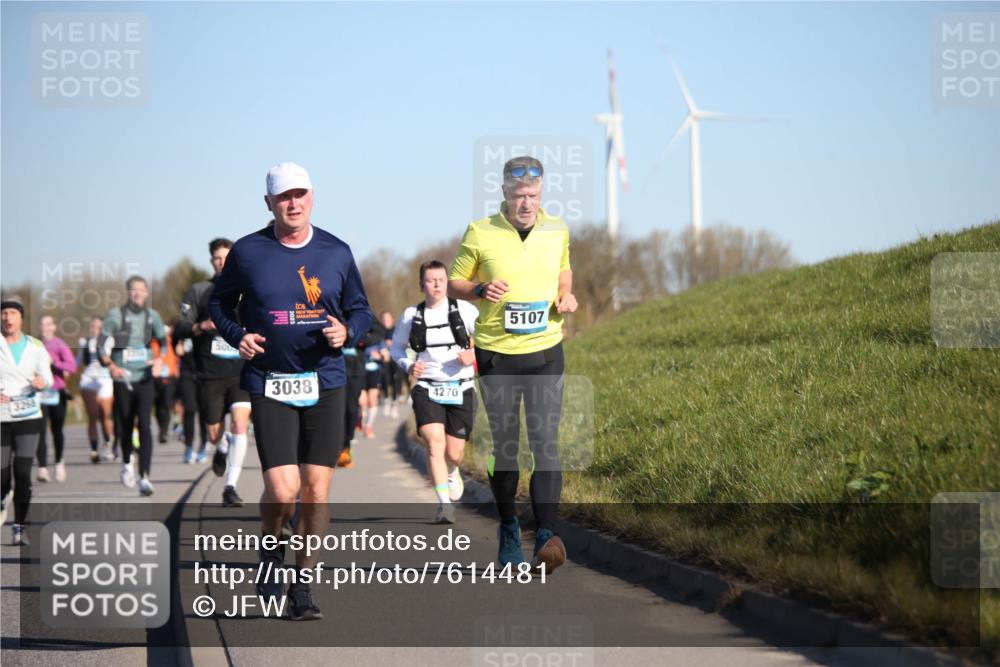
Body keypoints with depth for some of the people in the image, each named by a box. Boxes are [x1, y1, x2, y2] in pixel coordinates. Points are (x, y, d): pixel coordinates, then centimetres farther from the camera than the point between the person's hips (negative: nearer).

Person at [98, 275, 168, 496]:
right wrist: (111, 365, -20)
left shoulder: (152, 316, 4)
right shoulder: (115, 315, -3)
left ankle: (144, 477, -17)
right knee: (125, 425, 10)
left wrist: (161, 359, -3)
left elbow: (163, 341, 17)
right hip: (122, 379, 0)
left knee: (144, 426, -13)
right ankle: (126, 464, 39)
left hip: (144, 378, 0)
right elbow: (101, 345, -3)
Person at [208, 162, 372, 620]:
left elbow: (360, 310, 15)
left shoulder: (336, 252, 5)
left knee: (316, 490, 0)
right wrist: (237, 336, -5)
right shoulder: (247, 252, 1)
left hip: (325, 384, 2)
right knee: (282, 491, -12)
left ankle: (302, 587, 13)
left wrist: (346, 331, -7)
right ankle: (270, 553, 20)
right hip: (270, 385, -2)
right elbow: (218, 303, 14)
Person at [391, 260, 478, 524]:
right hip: (427, 389, 0)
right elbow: (396, 348, 17)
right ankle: (445, 505, -19)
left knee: (454, 452, 3)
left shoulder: (464, 310, -2)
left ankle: (452, 472, 42)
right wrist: (408, 366, -3)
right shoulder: (411, 315, 3)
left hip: (460, 389, 0)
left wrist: (474, 354, -14)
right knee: (434, 442, -22)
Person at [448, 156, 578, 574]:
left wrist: (567, 296, 2)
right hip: (496, 355, -1)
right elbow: (452, 284, 4)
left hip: (545, 352, 1)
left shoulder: (557, 230, 4)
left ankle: (545, 537, -13)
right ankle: (508, 528, 25)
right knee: (504, 447, 7)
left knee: (545, 444, -9)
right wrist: (479, 290, -16)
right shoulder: (480, 233, -5)